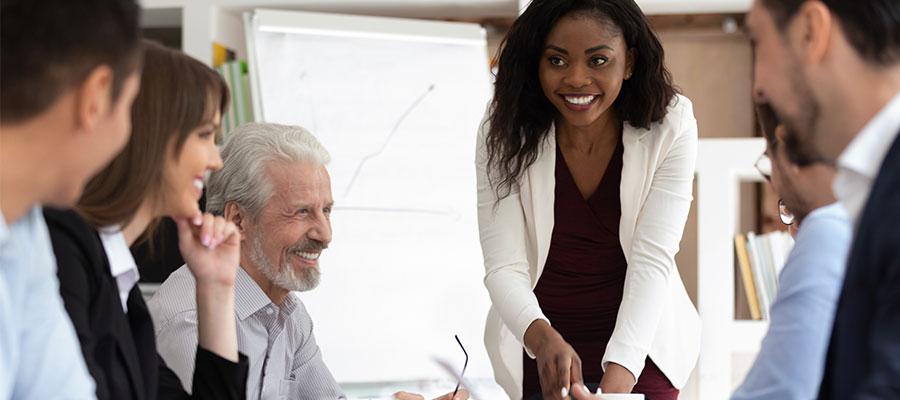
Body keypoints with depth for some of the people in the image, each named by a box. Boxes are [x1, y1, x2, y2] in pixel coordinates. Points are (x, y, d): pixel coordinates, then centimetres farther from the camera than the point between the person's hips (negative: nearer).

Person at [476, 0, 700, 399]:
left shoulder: (670, 126, -15)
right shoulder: (504, 132, -14)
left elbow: (651, 260, -21)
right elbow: (504, 268, -18)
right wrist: (543, 339, -39)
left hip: (640, 346, 0)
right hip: (535, 349, 1)